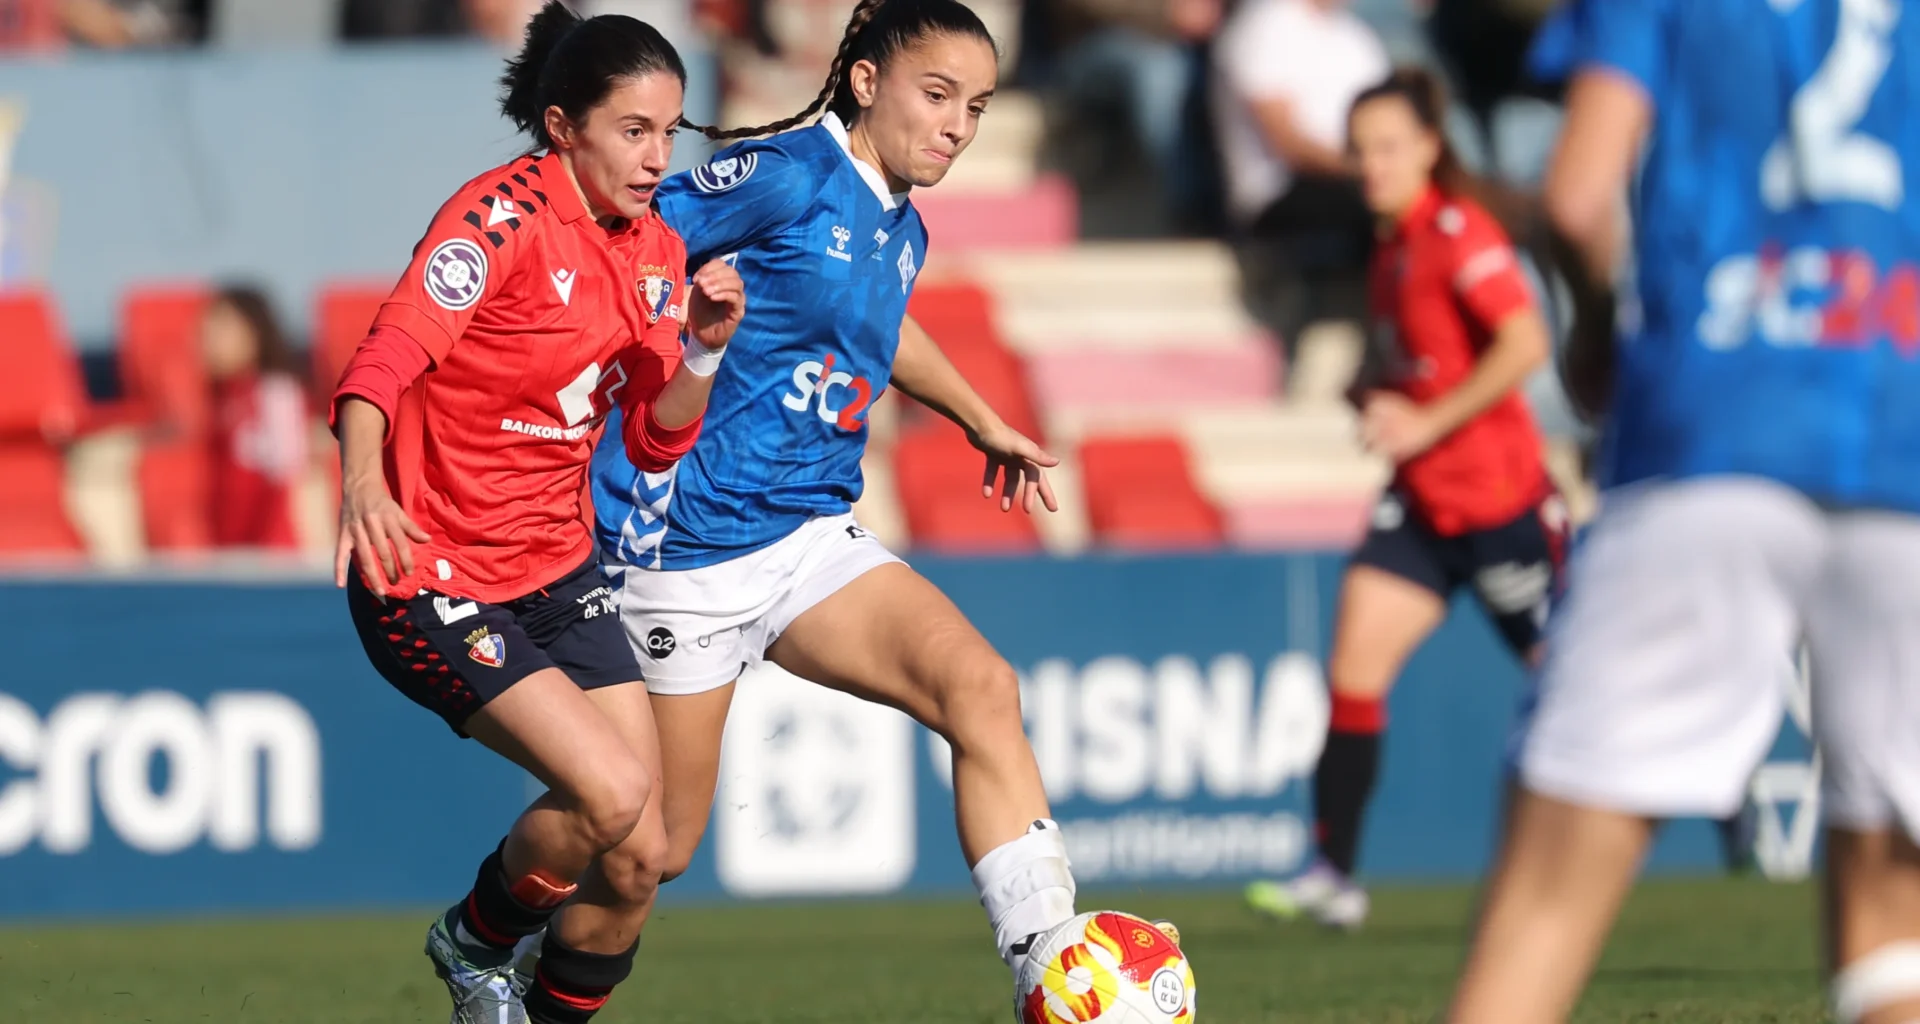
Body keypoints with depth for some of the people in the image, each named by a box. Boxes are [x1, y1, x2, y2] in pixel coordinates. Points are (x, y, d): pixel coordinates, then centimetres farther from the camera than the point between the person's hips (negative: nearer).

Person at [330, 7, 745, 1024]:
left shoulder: (656, 252, 6)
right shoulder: (500, 216, -17)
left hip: (556, 571, 7)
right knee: (610, 790, -22)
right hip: (432, 575, -7)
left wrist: (704, 347, -11)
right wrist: (363, 481, -48)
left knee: (637, 855, -1)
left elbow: (654, 442, 9)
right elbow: (385, 360, -29)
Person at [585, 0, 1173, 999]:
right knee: (654, 842, 1)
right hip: (688, 542, -7)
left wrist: (981, 421, 43)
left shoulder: (901, 232, 13)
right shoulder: (788, 177, -13)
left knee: (979, 686, -16)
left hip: (809, 537, 7)